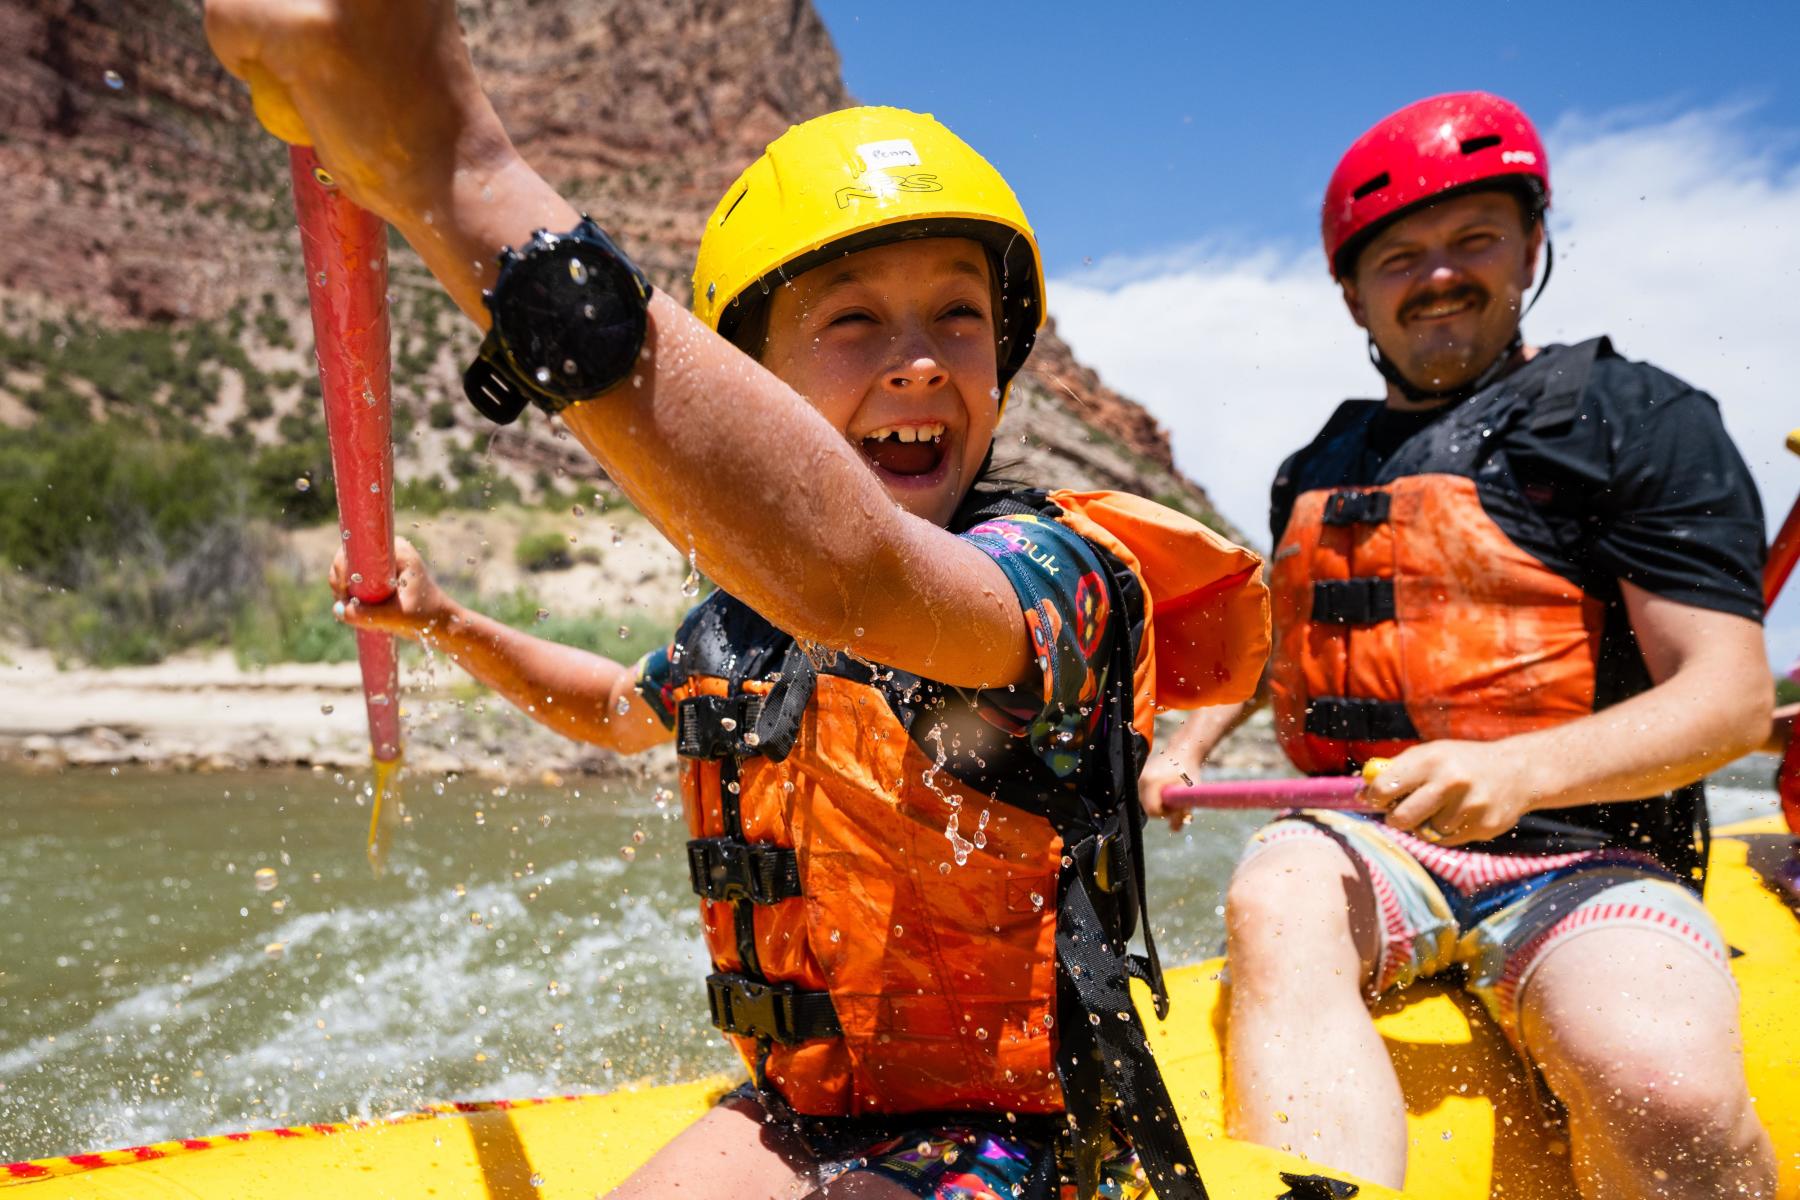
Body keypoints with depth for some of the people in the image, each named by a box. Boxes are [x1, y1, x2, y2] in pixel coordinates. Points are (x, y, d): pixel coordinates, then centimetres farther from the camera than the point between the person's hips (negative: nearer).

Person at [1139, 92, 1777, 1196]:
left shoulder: (1638, 419, 2)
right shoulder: (1318, 471, 20)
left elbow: (1732, 697, -7)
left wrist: (1518, 773, -23)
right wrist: (1189, 747, 20)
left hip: (1579, 854, -3)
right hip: (1363, 842, 4)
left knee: (1662, 1088, -34)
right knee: (1277, 909, -33)